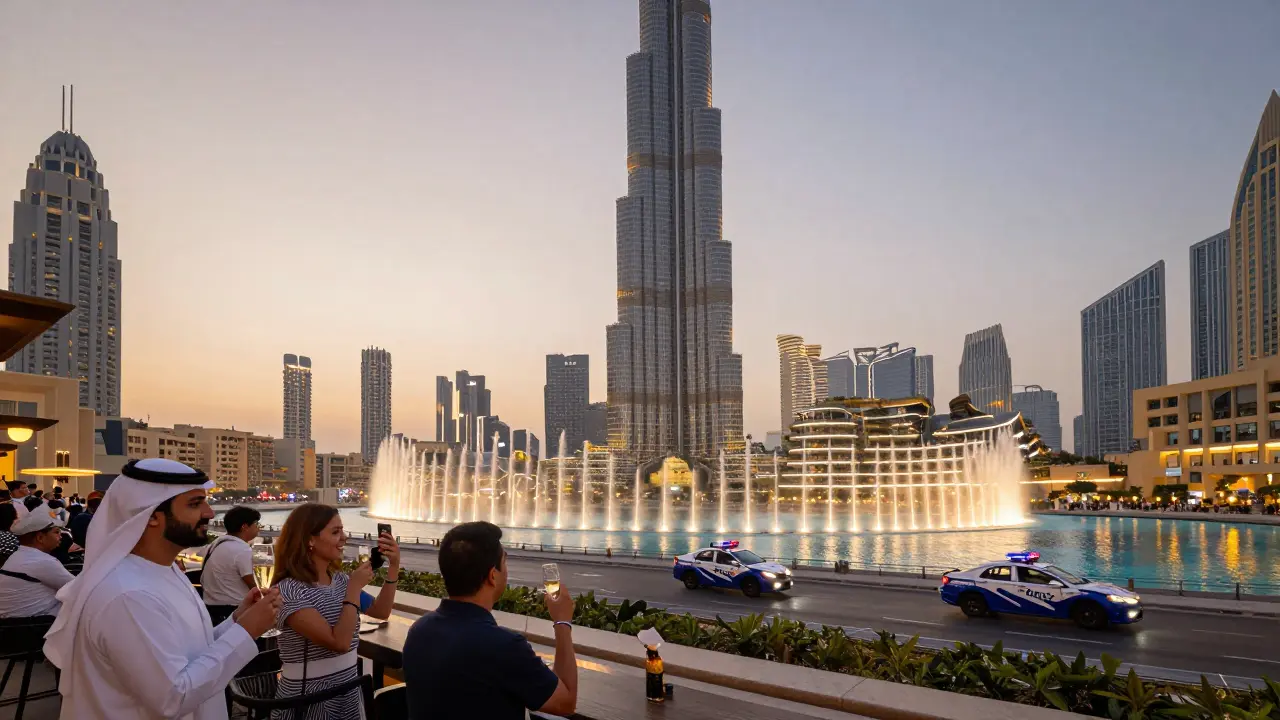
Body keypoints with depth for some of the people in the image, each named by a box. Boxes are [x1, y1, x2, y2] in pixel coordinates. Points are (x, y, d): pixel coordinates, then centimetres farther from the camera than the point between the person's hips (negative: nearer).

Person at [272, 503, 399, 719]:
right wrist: (355, 588, -19)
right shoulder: (288, 590, -20)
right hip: (307, 698, -7)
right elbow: (339, 642, -27)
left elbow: (381, 612, 12)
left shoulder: (340, 580, 3)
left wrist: (393, 567, 1)